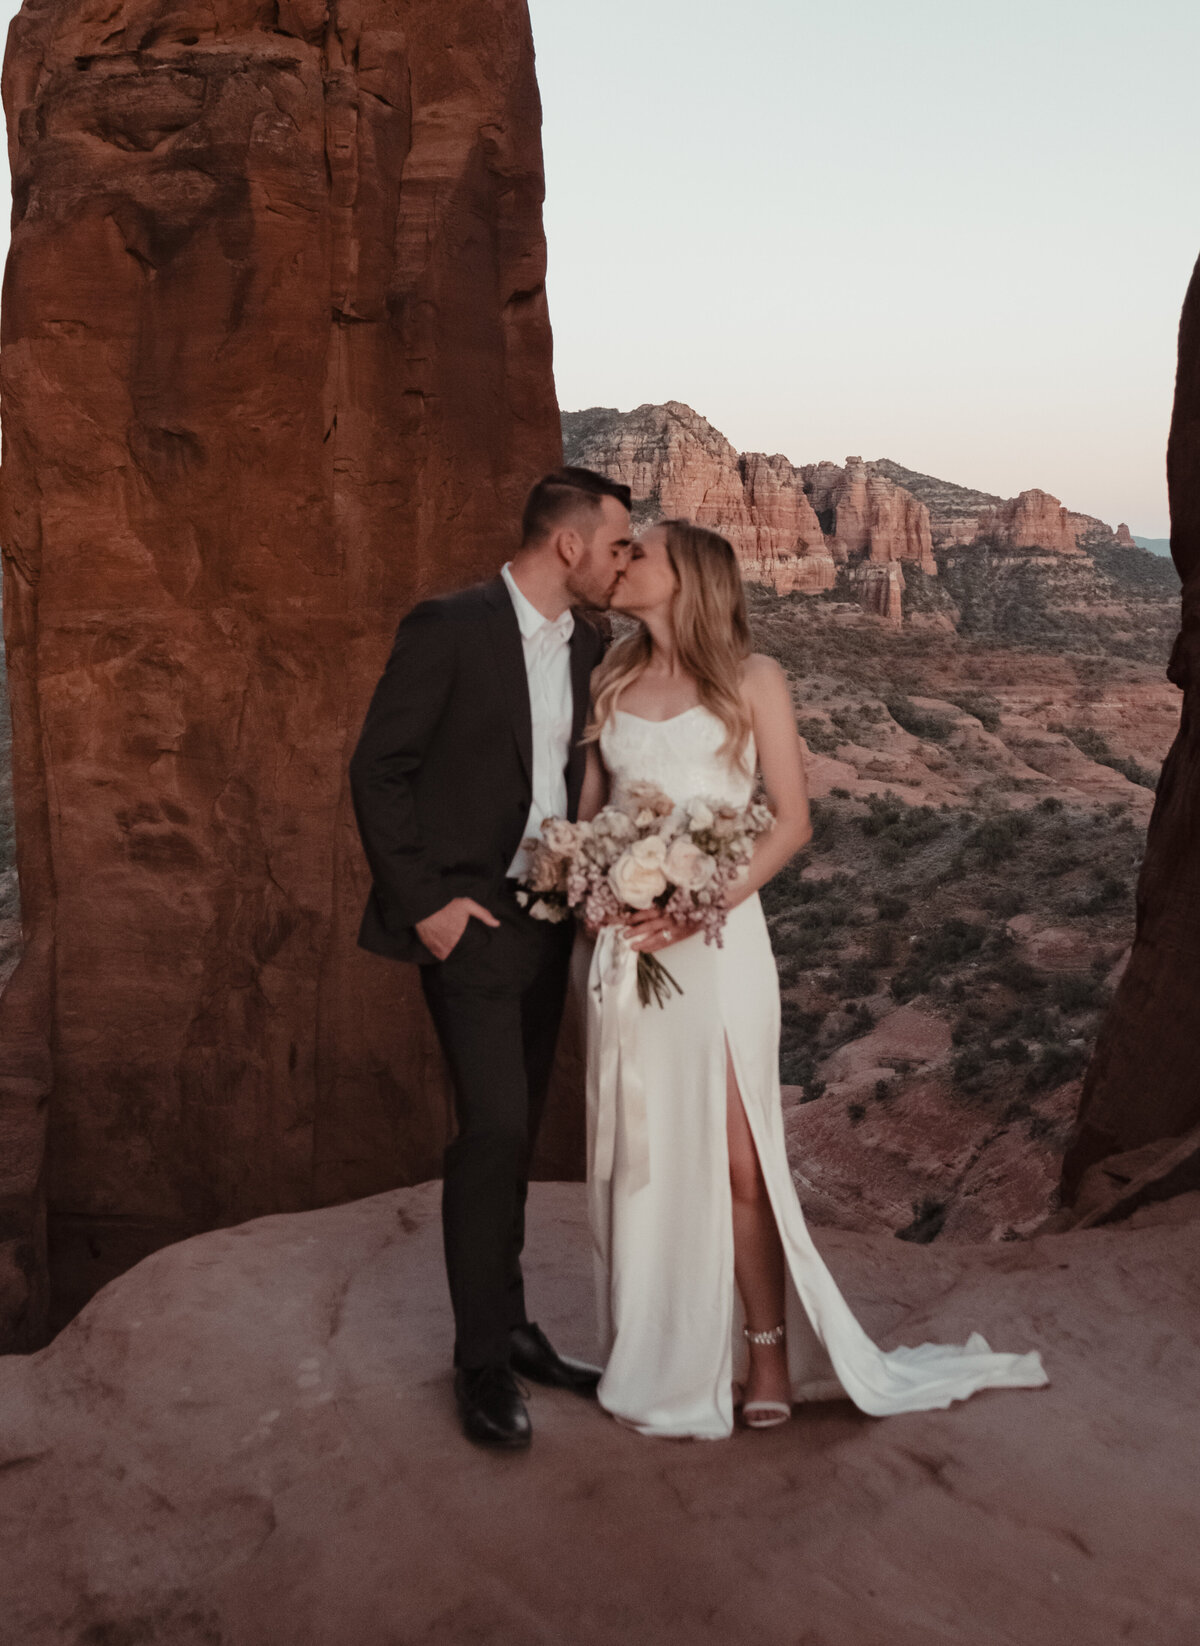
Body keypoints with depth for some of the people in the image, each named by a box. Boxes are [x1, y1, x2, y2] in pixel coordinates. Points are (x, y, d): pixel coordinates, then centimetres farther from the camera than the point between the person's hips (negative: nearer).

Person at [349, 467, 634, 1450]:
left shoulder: (587, 646, 8)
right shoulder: (449, 629, -12)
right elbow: (378, 770, -11)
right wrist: (422, 903, -13)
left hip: (549, 916, 7)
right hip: (470, 917, -7)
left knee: (517, 1133, 14)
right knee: (493, 1130, -9)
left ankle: (510, 1330, 27)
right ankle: (483, 1360, 7)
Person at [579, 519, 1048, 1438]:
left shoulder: (750, 679, 2)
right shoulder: (611, 684, 15)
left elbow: (792, 820, -3)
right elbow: (588, 810, 16)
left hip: (715, 940, -4)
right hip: (624, 946, 4)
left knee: (735, 1156, -5)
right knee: (640, 1150, 6)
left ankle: (768, 1350, 10)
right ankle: (657, 1358, 17)